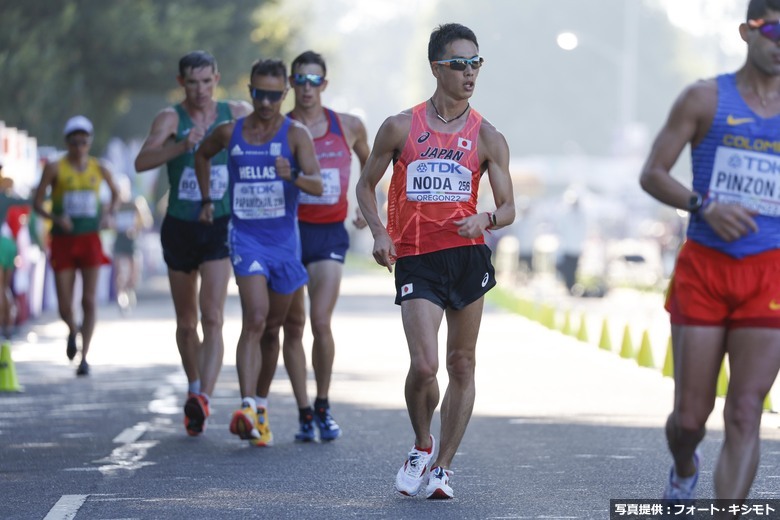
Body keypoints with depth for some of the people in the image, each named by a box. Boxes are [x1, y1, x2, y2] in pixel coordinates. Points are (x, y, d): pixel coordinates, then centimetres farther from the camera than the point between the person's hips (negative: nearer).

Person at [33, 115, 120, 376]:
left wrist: (109, 213, 0)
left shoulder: (99, 169, 2)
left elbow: (116, 193, 20)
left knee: (89, 300, -7)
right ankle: (73, 331, 35)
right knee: (64, 306, 0)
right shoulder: (55, 169, -5)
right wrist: (55, 218, -20)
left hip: (90, 239, 1)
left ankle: (84, 358, -2)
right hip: (63, 241, -1)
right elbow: (37, 203, -2)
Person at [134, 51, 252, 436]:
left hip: (220, 227, 0)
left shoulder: (238, 114, 1)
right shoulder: (170, 118, -7)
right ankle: (193, 387, 35)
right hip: (180, 226, 1)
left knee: (212, 317, -16)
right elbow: (142, 162, -23)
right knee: (186, 322, 13)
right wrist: (182, 146, -38)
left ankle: (202, 400, -24)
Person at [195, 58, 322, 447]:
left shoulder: (296, 134, -4)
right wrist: (207, 200, 20)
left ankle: (260, 404, 29)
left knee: (272, 328, 12)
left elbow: (317, 185, -16)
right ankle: (247, 407, -29)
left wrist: (293, 175, -36)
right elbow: (202, 155, 25)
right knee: (254, 320, -20)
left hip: (285, 240, 1)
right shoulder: (230, 132, 3)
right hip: (245, 236, -1)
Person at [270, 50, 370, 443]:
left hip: (329, 234, -1)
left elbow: (369, 161, 22)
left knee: (321, 322, -14)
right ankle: (304, 413, 12)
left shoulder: (348, 127, 3)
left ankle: (323, 407, 4)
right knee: (293, 327, 3)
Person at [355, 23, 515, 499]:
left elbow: (508, 208, 4)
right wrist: (379, 232, -6)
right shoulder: (401, 128, 2)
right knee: (424, 366, -14)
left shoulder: (487, 138, 4)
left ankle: (443, 467, 17)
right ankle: (422, 447, 14)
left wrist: (486, 219, -19)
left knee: (462, 367, 5)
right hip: (415, 260, -2)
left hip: (468, 256, 2)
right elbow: (367, 184, 11)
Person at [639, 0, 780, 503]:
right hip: (703, 268, -1)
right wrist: (704, 207, -17)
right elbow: (652, 174, -1)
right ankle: (684, 471, 37)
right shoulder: (705, 99, 2)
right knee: (691, 415, 4)